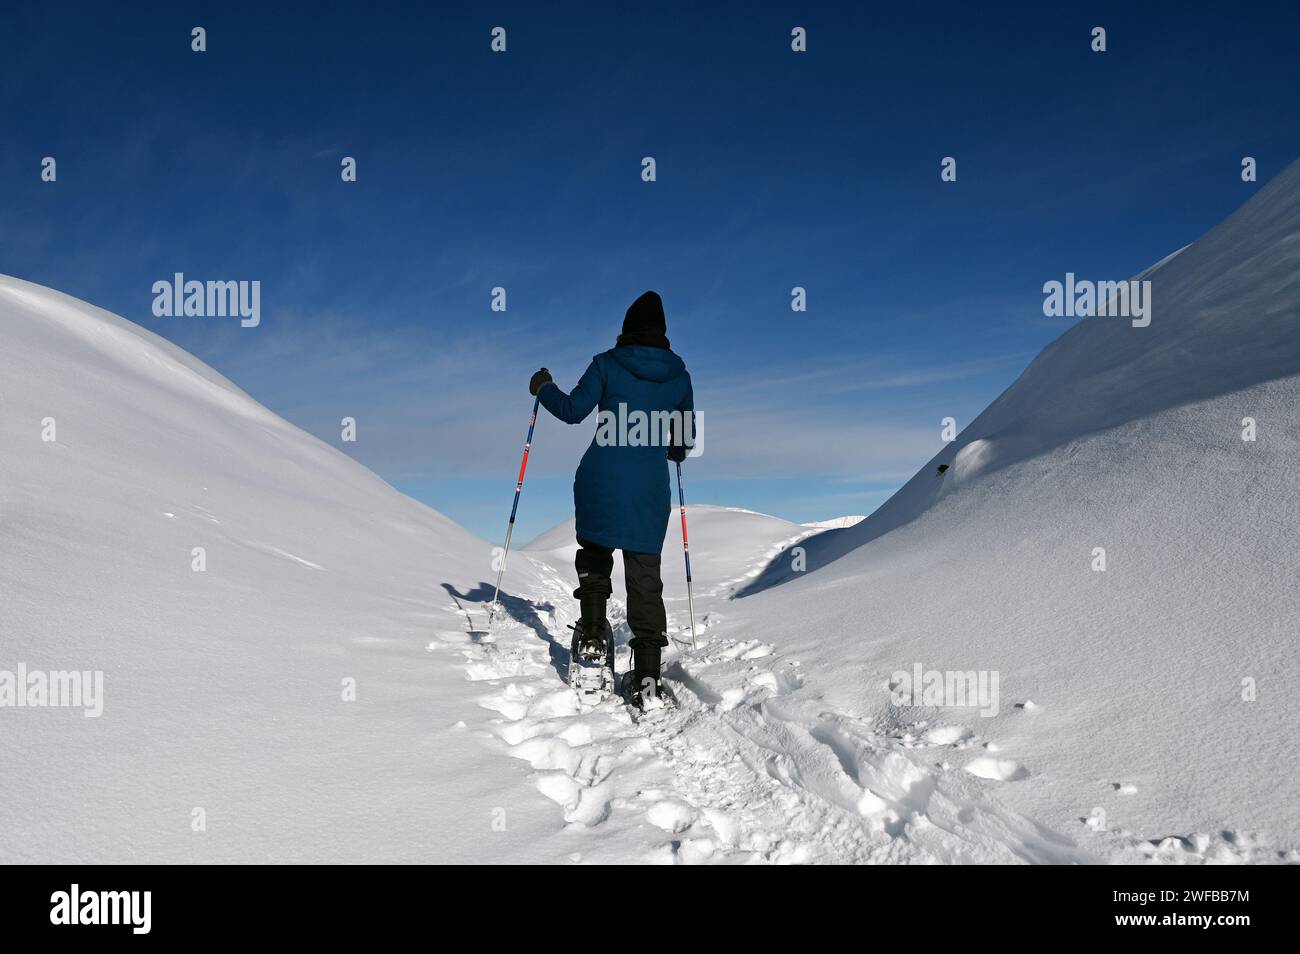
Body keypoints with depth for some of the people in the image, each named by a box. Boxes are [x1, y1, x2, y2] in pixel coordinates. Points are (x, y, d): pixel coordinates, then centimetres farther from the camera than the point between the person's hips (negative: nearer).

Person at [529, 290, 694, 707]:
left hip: (601, 480, -1)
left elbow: (573, 410, -2)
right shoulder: (679, 373, 8)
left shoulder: (608, 363, -1)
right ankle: (646, 676, 0)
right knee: (645, 578, 4)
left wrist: (544, 388, 17)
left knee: (594, 557, 22)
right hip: (650, 488, 2)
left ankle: (592, 634, 10)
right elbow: (685, 438, 14)